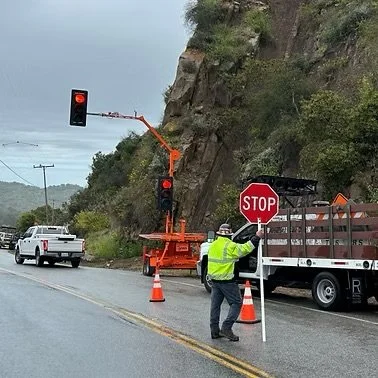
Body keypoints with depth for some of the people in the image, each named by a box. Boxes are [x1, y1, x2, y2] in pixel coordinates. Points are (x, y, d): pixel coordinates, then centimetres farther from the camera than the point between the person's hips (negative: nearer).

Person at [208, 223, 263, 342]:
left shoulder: (212, 245, 10)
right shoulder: (230, 246, -15)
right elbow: (244, 249, -16)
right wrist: (256, 237, -10)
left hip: (214, 280, 8)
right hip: (227, 280, -8)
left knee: (215, 304, 12)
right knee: (236, 303, 1)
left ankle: (214, 331, 15)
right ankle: (226, 328, -9)